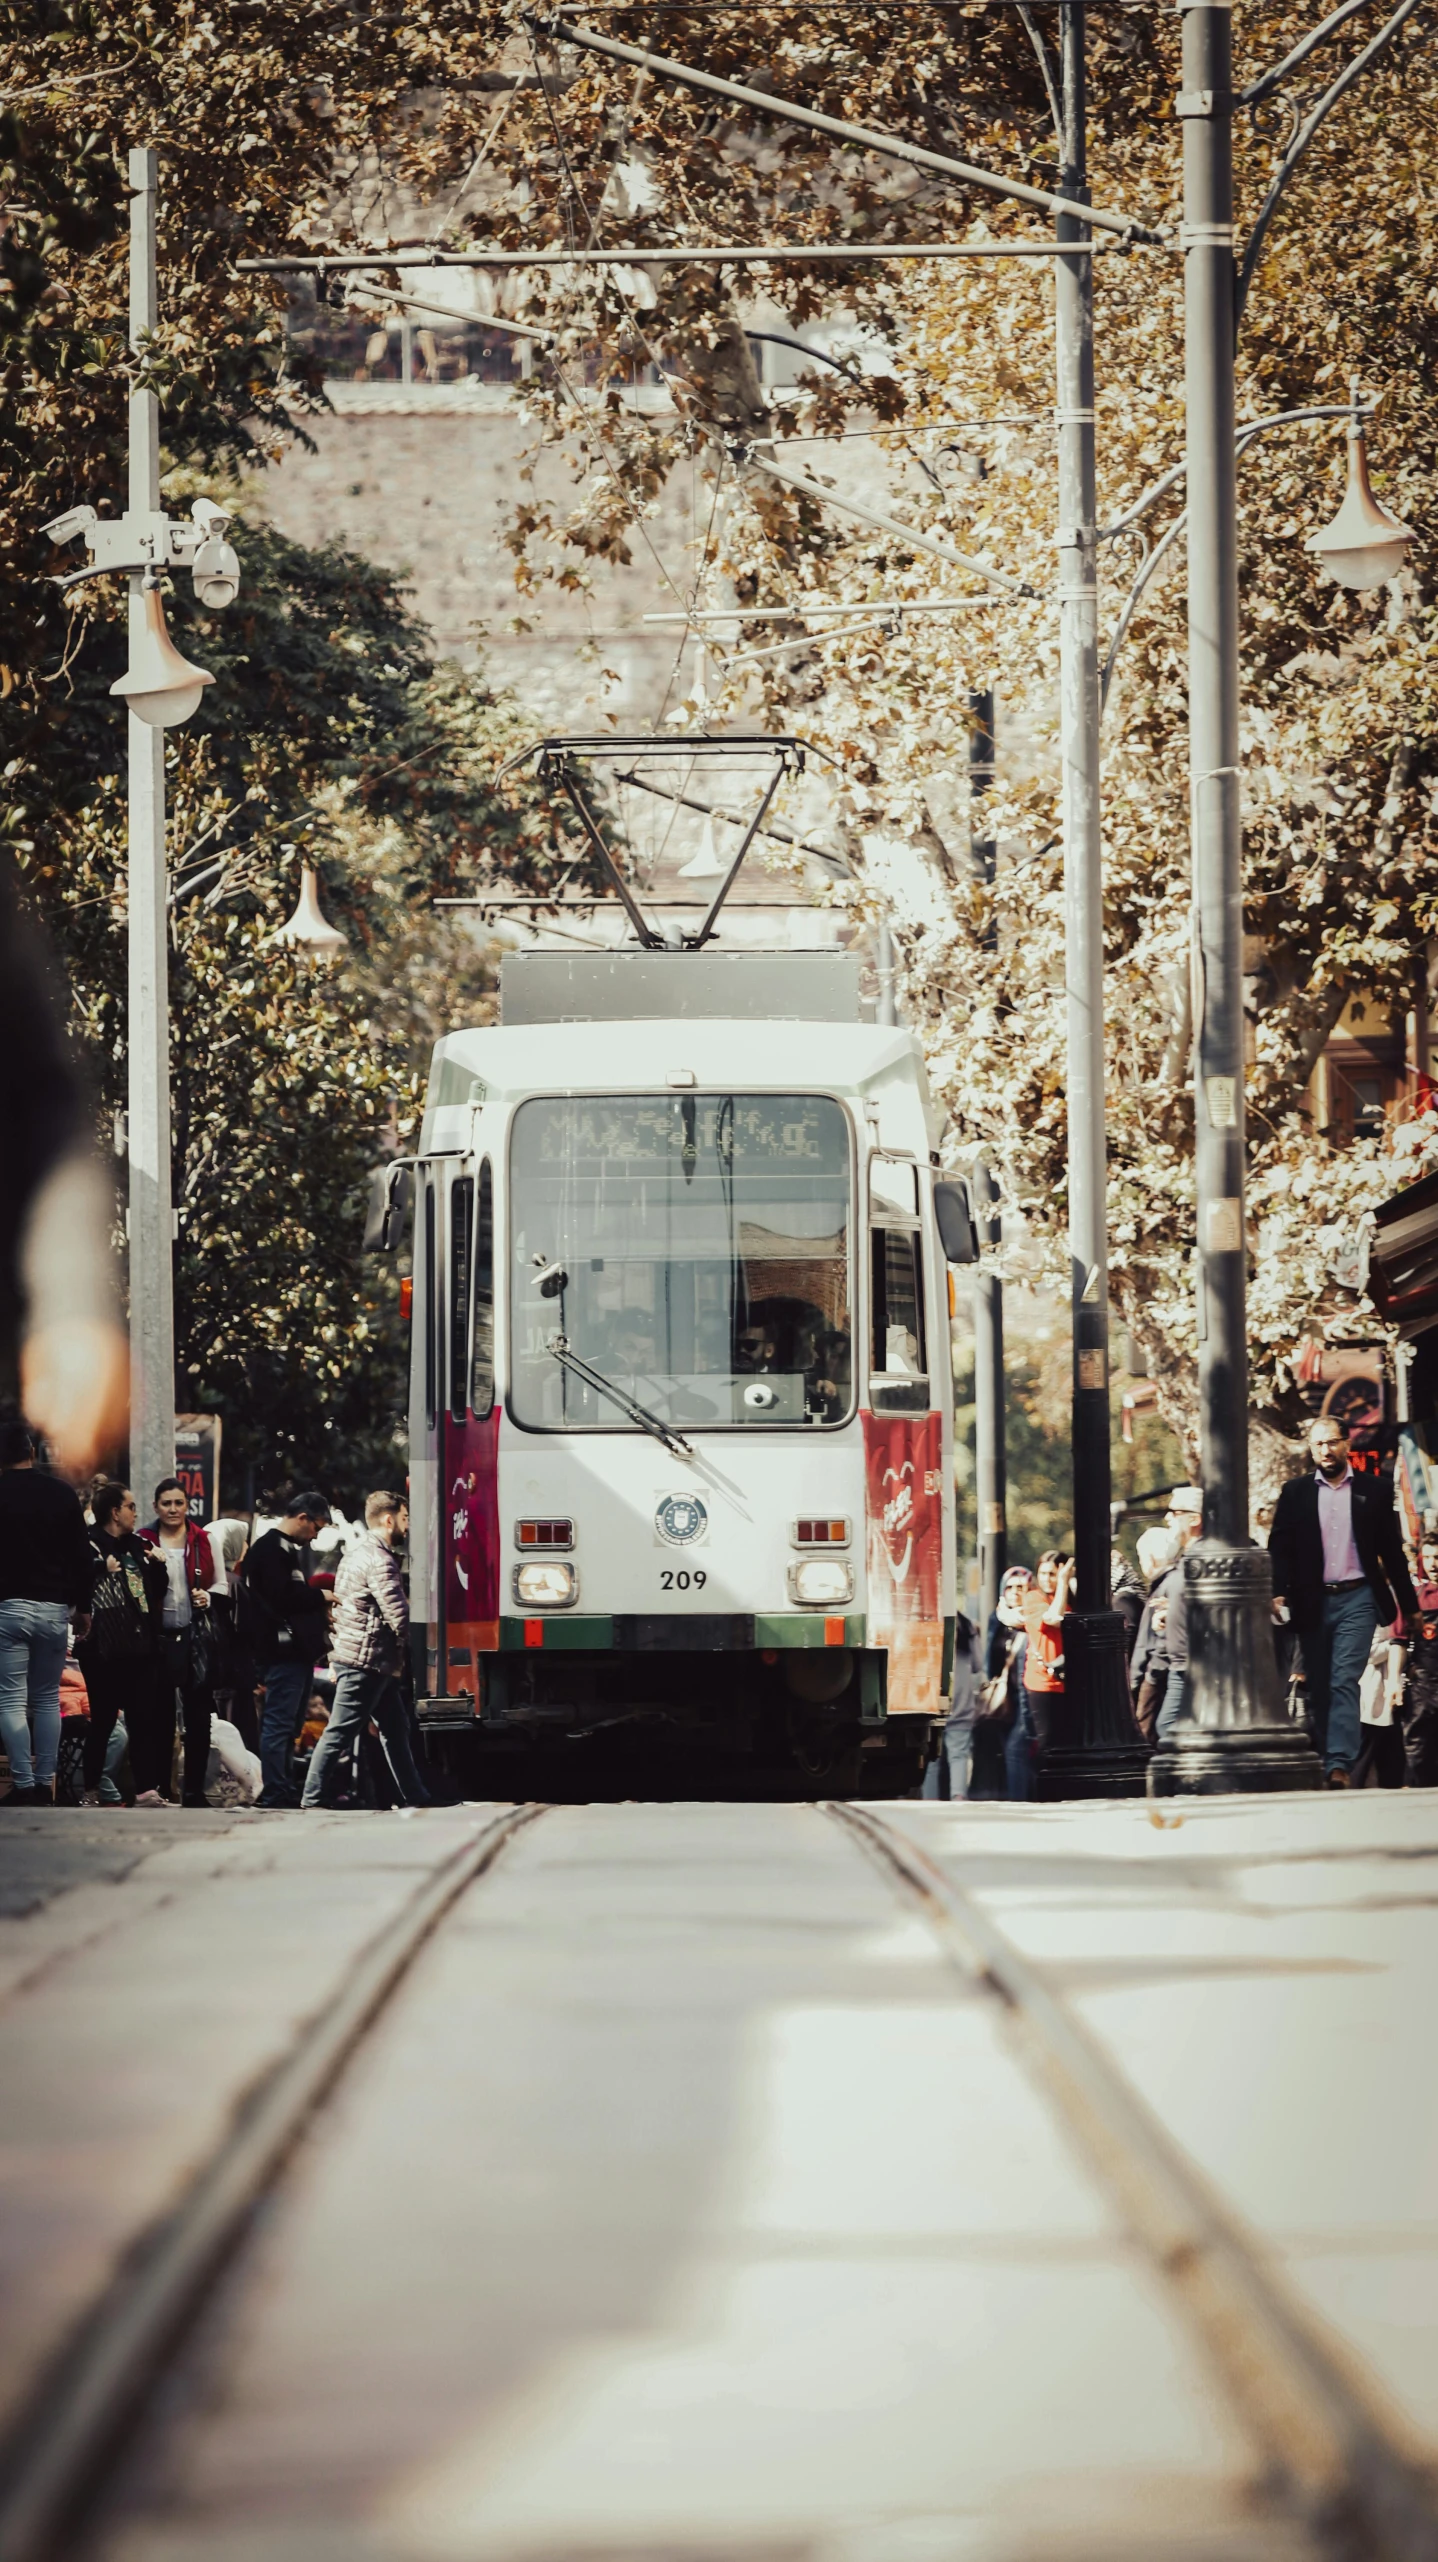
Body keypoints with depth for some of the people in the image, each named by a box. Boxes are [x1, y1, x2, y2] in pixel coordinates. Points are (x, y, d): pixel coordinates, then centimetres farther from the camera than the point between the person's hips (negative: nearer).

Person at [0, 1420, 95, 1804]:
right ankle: (45, 1785, 7)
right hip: (54, 1609, 3)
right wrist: (83, 1606, 13)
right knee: (48, 1700, 11)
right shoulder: (63, 1494, 2)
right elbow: (83, 1557, 3)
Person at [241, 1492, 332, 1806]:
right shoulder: (271, 1549, -12)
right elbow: (283, 1597, -22)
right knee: (279, 1721, -9)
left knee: (287, 1722, 13)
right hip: (282, 1649, -11)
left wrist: (320, 1615, 10)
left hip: (299, 1648, 11)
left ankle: (281, 1790, 17)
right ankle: (275, 1794, -9)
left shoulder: (296, 1548, 21)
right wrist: (320, 1598, -10)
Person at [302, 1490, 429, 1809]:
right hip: (366, 1661, -11)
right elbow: (398, 1615, -22)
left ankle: (414, 1795, 20)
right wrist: (405, 1650, -2)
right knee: (341, 1732, -7)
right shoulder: (379, 1561, -18)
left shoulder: (358, 1551, 14)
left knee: (395, 1728, 15)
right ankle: (315, 1798, -4)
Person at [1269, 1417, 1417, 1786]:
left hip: (1357, 1600, -2)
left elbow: (1392, 1550, 8)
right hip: (1313, 1603, 2)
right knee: (1318, 1688, 5)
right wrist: (1277, 1593, -12)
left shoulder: (1374, 1490, 6)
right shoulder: (1294, 1493, 8)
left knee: (1345, 1681, -14)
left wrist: (1409, 1604, 7)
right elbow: (1279, 1547, 3)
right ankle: (1321, 1766, 10)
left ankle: (1340, 1765, -21)